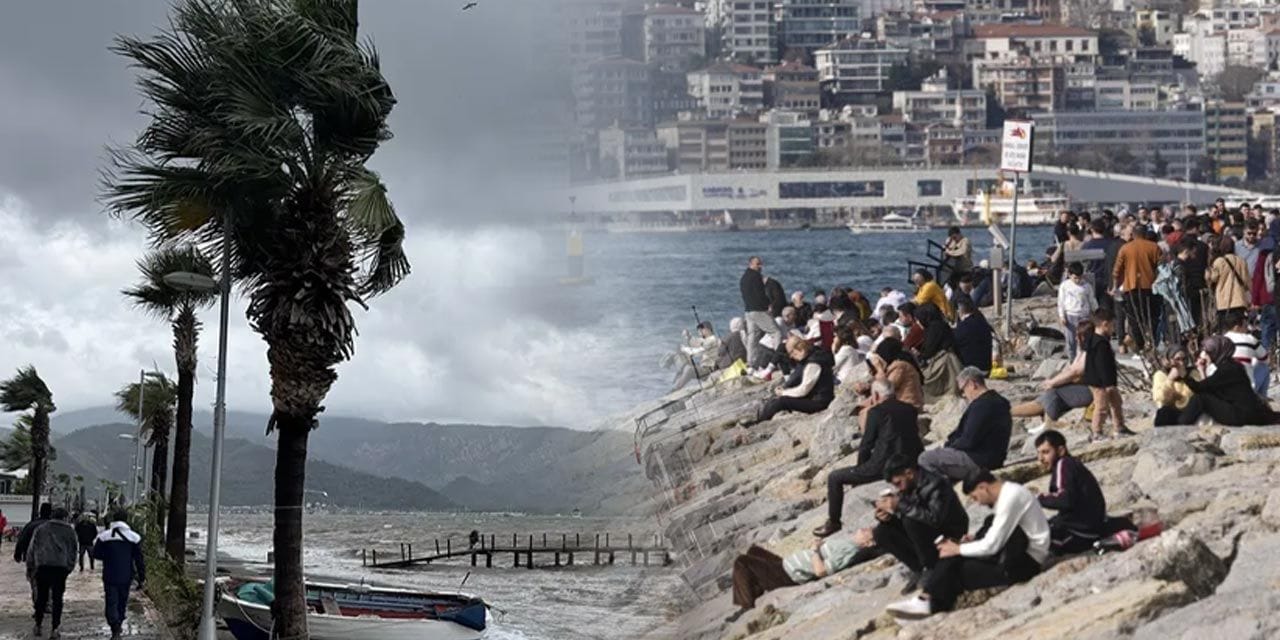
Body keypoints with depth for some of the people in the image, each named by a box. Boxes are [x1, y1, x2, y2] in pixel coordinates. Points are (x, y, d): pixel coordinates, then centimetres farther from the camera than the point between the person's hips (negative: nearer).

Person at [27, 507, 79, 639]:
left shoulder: (40, 529, 12)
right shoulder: (69, 531, 10)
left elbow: (31, 549, 10)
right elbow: (74, 550, 9)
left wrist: (30, 567, 15)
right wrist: (70, 567, 15)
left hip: (42, 565, 1)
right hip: (61, 567, -1)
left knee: (41, 597, 12)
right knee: (57, 598, 4)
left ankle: (38, 626, 17)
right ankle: (54, 629, 2)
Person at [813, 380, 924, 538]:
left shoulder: (876, 411, -6)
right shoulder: (910, 410, 11)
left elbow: (866, 445, -3)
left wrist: (860, 466, 14)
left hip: (884, 466, -7)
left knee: (834, 478, 7)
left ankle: (833, 523, 12)